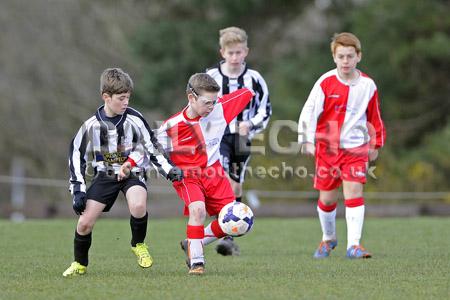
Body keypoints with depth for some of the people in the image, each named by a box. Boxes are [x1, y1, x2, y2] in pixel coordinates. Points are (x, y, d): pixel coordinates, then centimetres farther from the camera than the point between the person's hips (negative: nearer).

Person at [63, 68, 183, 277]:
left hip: (132, 173, -1)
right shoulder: (91, 126, -10)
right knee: (85, 222, -9)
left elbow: (152, 147, 1)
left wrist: (169, 169, -9)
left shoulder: (134, 119, -12)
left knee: (138, 205, -33)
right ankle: (79, 264, 16)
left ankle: (138, 244, -4)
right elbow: (76, 155, 0)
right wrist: (78, 189, -5)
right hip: (105, 175, 1)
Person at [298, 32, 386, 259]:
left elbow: (375, 117, 13)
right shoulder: (325, 83, -7)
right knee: (327, 197, 6)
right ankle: (328, 238, 31)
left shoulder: (367, 85, 0)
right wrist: (307, 141, -17)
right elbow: (309, 112, -9)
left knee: (354, 192, -15)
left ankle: (354, 244, -14)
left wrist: (376, 144, 19)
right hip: (327, 147, 0)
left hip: (356, 147, 0)